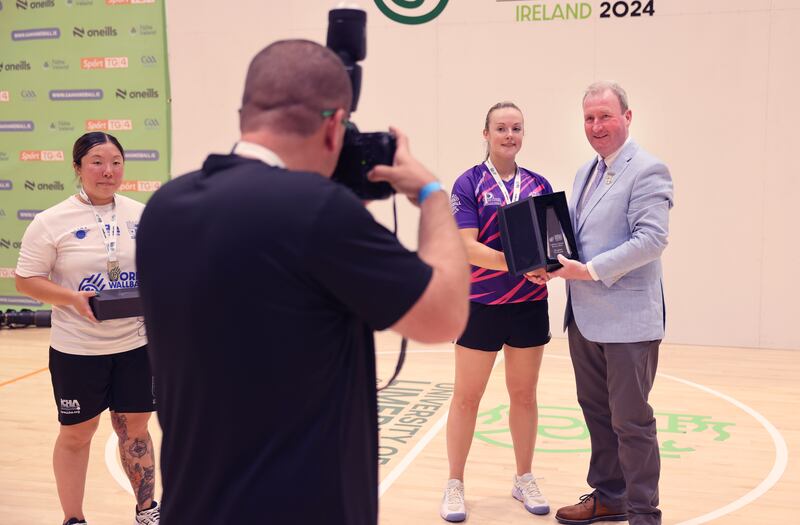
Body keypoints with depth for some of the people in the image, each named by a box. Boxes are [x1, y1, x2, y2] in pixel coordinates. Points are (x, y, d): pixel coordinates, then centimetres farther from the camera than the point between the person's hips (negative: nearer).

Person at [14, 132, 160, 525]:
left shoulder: (142, 215, 1)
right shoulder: (52, 222, -9)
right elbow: (26, 280, -7)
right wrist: (73, 298, -23)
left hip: (136, 343, 3)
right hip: (77, 349, -2)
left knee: (134, 428, 14)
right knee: (76, 434, 12)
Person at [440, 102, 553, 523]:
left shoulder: (539, 185, 6)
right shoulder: (469, 184, -6)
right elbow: (467, 246, -16)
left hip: (530, 304, 4)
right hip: (480, 305, -3)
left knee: (524, 394, 13)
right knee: (467, 396, 6)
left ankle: (524, 479, 28)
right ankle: (455, 484, 18)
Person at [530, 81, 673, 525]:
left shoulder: (647, 171, -10)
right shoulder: (585, 173, 16)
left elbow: (652, 238, -19)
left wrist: (591, 270, -21)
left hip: (627, 319, -8)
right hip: (585, 316, 8)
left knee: (631, 420, 1)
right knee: (596, 411, 17)